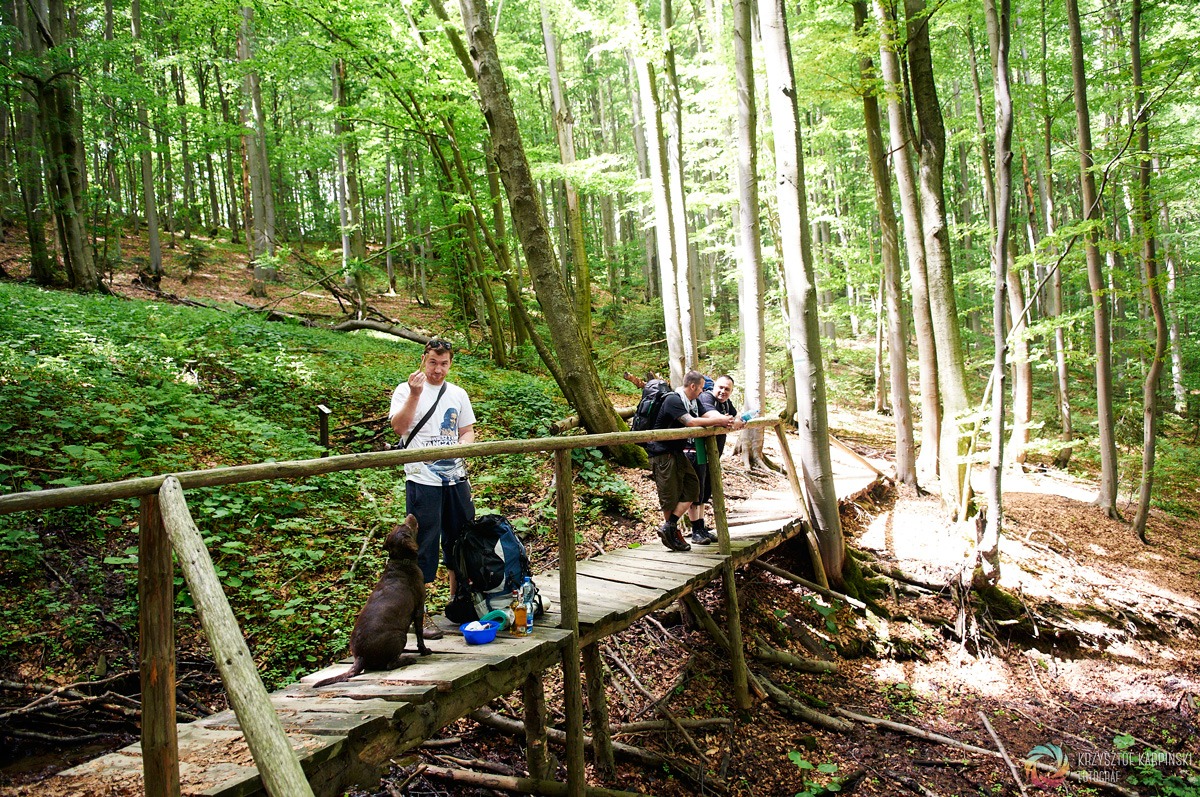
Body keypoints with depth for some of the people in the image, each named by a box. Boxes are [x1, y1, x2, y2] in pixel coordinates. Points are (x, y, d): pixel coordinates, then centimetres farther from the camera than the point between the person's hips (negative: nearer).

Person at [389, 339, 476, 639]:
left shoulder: (458, 394, 12)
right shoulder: (406, 391, 0)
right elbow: (398, 427, -15)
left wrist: (462, 444, -6)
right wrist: (415, 395, -24)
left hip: (456, 477, 5)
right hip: (422, 480, -5)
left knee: (460, 540, 14)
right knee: (423, 546, -3)